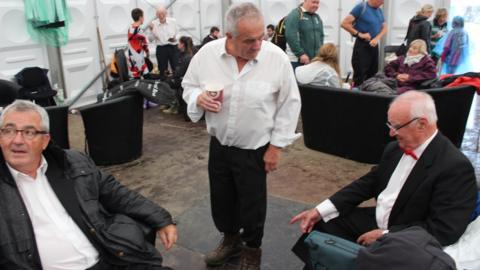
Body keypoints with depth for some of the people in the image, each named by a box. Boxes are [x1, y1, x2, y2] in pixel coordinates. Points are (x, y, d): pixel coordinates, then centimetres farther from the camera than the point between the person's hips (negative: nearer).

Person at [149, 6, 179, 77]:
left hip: (173, 48, 0)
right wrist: (151, 30, -15)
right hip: (161, 49, 0)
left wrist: (175, 38, -12)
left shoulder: (173, 21, 1)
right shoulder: (154, 24, 0)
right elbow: (151, 38, 1)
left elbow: (178, 33, 9)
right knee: (162, 70, 6)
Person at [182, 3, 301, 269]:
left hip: (255, 150, -3)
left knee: (252, 204, 11)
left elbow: (289, 104, -8)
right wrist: (198, 97, -20)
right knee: (221, 198, 19)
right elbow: (188, 86, 4)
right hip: (219, 145, 3)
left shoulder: (277, 58, -16)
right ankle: (231, 238, 49)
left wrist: (276, 146, -8)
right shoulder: (207, 53, -11)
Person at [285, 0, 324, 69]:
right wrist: (301, 54, -20)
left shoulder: (317, 17, 16)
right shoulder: (294, 15, -8)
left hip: (315, 60, 7)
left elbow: (321, 36, 21)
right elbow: (291, 37, -17)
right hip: (297, 60, -7)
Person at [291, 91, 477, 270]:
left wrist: (385, 236, -22)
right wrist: (321, 210, -4)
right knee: (320, 224, 2)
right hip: (375, 221, 7)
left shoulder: (456, 167, -22)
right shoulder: (395, 148, 1)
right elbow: (368, 183, 6)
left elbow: (444, 230, -24)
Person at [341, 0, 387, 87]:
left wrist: (377, 38, -5)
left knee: (372, 76, 12)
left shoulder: (379, 11, 10)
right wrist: (360, 34, -14)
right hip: (362, 45, -7)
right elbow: (344, 24, -13)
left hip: (374, 45, 7)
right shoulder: (361, 7, -10)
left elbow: (384, 28, 15)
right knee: (359, 77, -7)